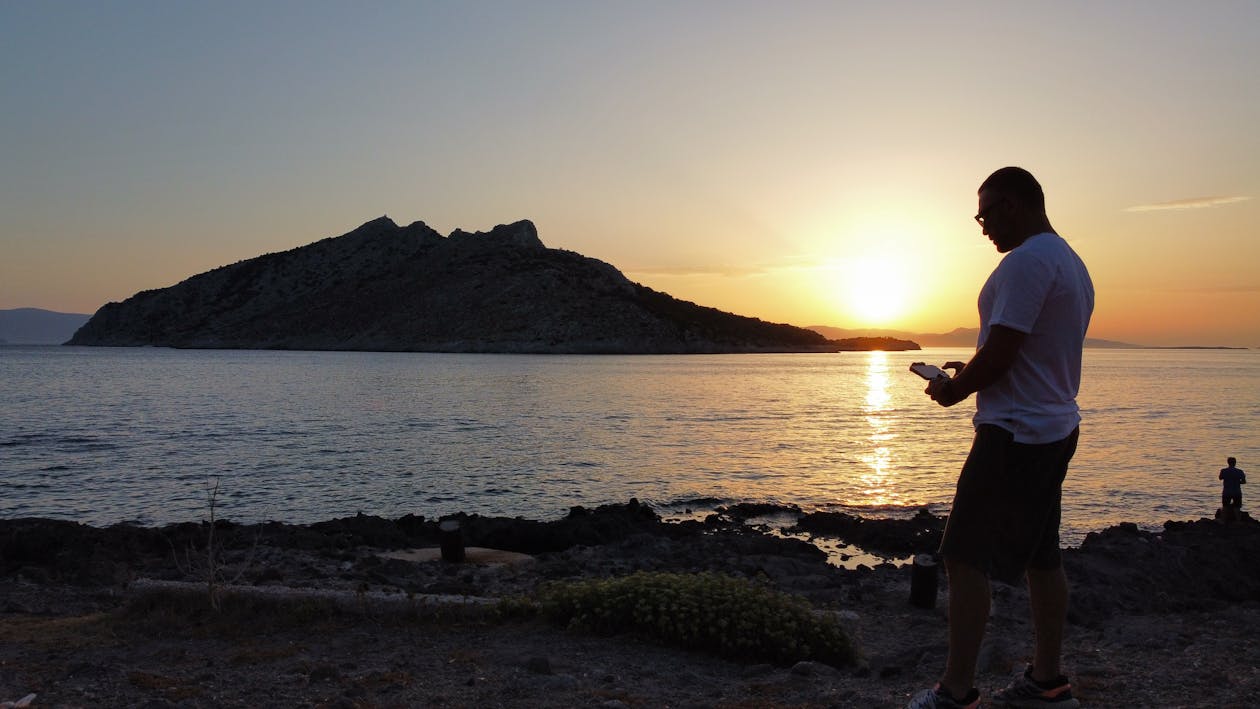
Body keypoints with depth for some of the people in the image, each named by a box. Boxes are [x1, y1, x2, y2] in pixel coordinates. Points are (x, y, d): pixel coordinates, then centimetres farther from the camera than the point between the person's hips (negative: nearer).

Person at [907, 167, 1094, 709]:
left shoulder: (1027, 262, -17)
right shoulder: (1071, 262, 16)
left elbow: (999, 354, -22)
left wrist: (954, 390, -6)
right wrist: (969, 371, 16)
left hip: (1015, 434, -11)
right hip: (1057, 426, 11)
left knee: (966, 559, -7)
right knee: (1040, 557, 16)